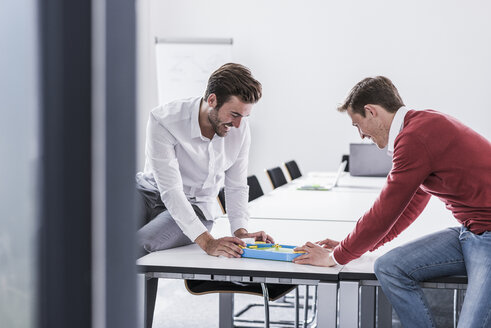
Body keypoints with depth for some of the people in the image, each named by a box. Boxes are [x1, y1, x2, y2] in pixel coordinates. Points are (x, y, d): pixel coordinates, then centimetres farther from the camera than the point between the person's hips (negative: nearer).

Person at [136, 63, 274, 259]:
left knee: (140, 244, -31)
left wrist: (240, 231, -17)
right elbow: (171, 190, -29)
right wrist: (207, 242, -38)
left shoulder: (241, 129, -11)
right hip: (151, 190, -1)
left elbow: (236, 187, 1)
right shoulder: (162, 122, -25)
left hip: (196, 204, 2)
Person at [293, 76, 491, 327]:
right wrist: (349, 246, 21)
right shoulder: (424, 124, 14)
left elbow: (384, 212, -12)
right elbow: (410, 206, 22)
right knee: (389, 268, 0)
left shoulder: (415, 137, -18)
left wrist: (336, 257, 2)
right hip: (470, 232, 10)